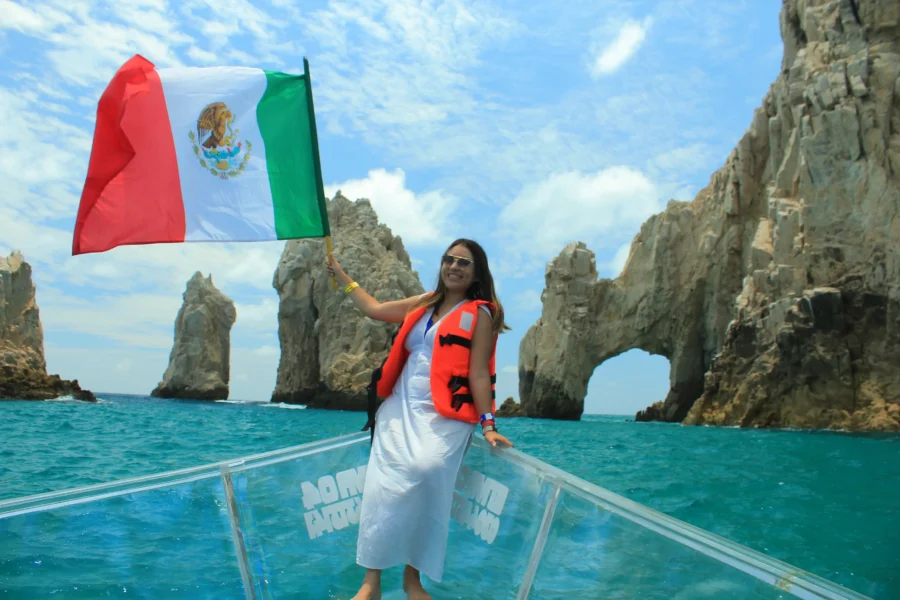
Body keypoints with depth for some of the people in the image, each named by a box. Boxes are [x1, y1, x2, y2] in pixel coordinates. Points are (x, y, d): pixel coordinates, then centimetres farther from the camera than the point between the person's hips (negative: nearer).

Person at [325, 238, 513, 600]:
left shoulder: (479, 314, 2)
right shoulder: (425, 304, 17)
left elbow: (479, 374, -2)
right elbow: (374, 309, 27)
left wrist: (487, 425, -9)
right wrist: (340, 276, 32)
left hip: (442, 414, -4)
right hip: (401, 407, 4)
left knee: (425, 471, -28)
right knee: (384, 481, -14)